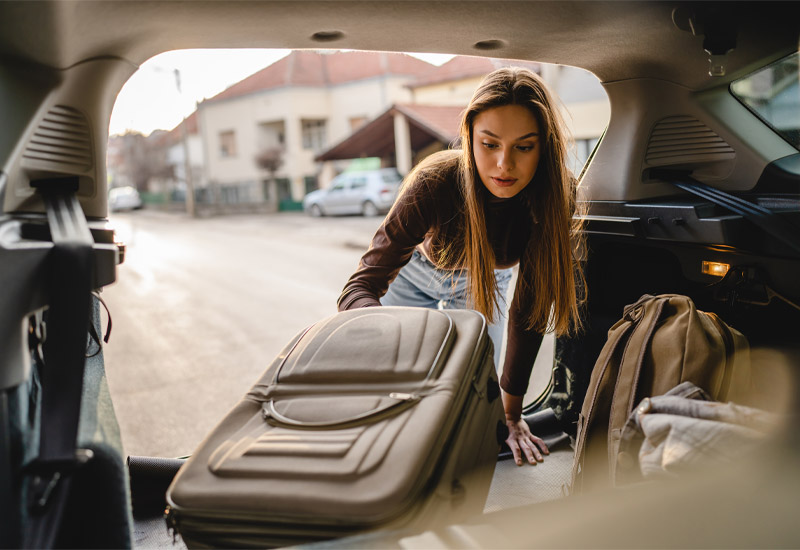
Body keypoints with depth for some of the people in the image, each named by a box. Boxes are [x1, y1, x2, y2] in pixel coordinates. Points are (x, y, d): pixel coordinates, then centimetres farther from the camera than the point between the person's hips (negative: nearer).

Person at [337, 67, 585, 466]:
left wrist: (510, 410, -24)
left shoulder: (557, 194, -33)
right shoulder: (434, 183, -40)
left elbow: (530, 305, -24)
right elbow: (358, 289, -41)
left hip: (484, 283, 2)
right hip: (416, 273, -1)